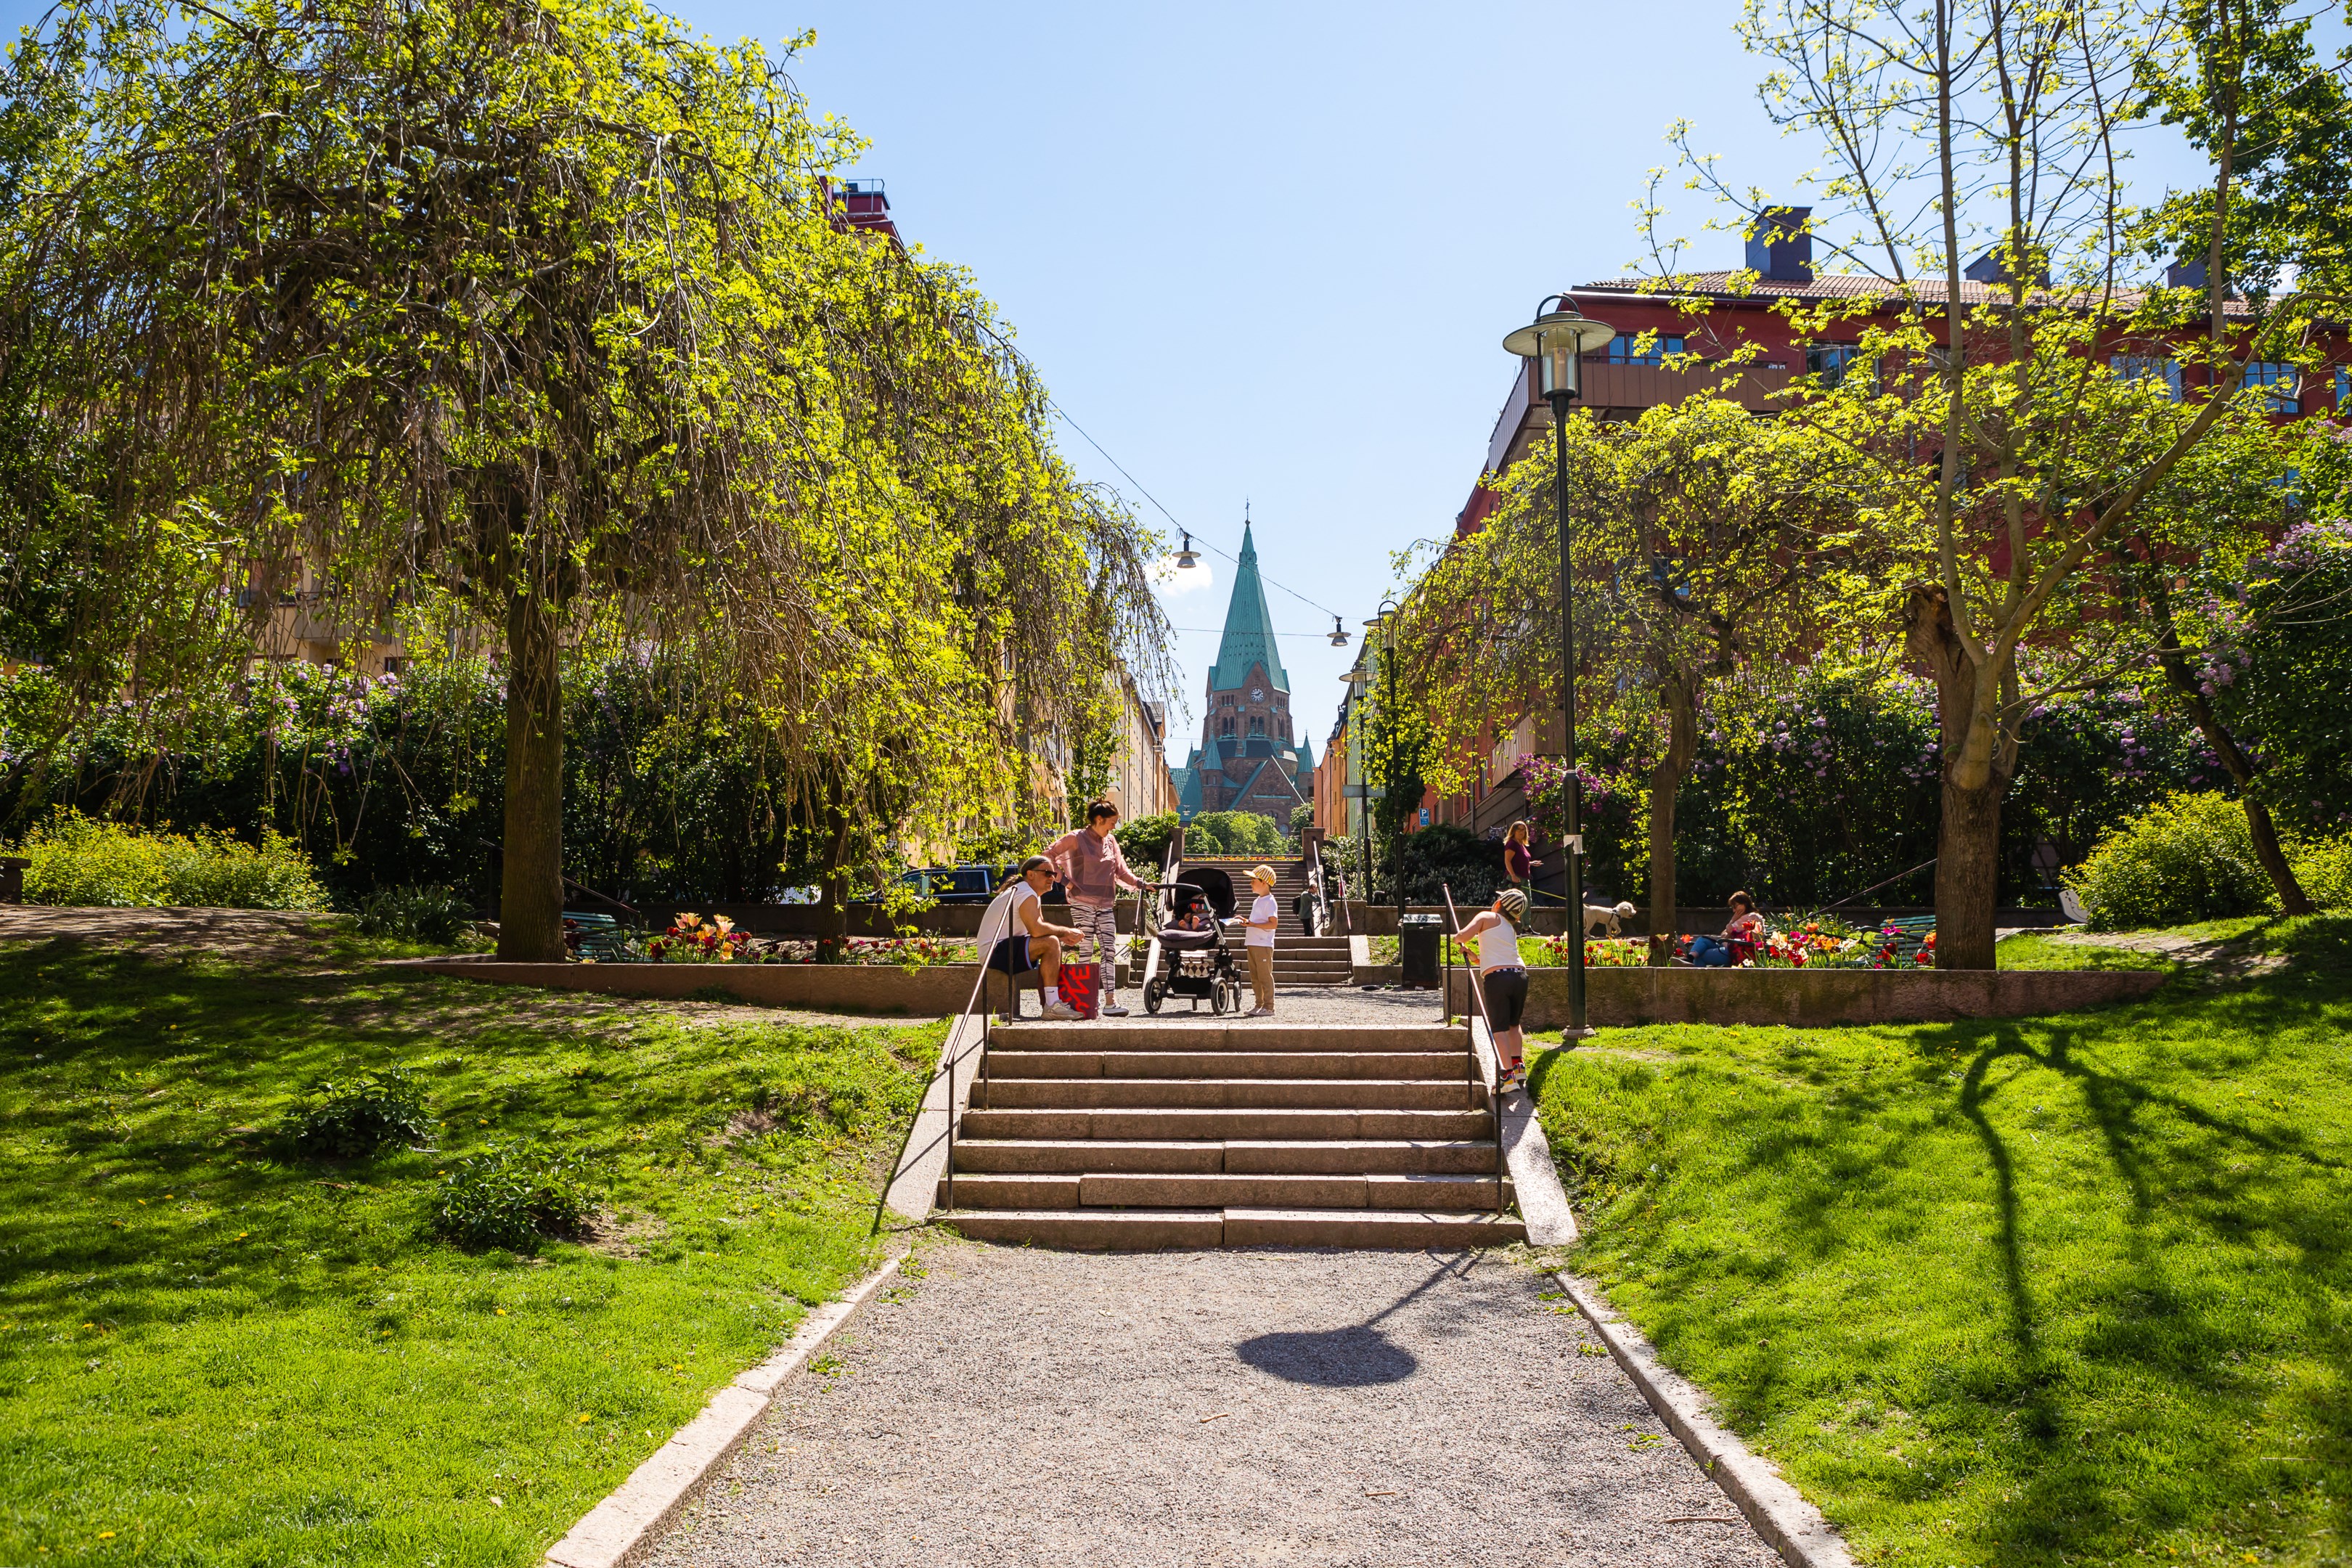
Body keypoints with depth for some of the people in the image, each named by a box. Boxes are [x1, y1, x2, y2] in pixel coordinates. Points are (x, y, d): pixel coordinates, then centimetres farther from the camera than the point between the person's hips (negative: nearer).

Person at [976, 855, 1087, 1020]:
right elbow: (1036, 930, -28)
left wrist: (1062, 935, -5)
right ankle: (1052, 1005, -25)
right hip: (995, 951, -11)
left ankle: (1046, 1003, 12)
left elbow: (1038, 928, 15)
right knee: (1051, 944, -23)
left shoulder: (1032, 895, 18)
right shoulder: (1027, 894, -16)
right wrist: (1065, 931, -14)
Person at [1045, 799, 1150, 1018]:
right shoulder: (1077, 838, -3)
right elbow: (1049, 854, -1)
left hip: (1106, 905, 6)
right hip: (1083, 903, -6)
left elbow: (1121, 871, 15)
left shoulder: (1110, 842, 15)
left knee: (1109, 951, -1)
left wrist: (1139, 883, 0)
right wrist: (1063, 879, -7)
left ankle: (1110, 1002, -2)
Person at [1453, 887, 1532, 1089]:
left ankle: (1508, 1077, -12)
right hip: (1520, 976, 6)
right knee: (1513, 1024, 24)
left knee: (1499, 1028, -5)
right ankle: (1518, 1066, 18)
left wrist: (1456, 937, 13)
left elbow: (1464, 935, -8)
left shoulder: (1486, 917, 6)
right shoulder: (1511, 929, 25)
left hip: (1497, 978, -6)